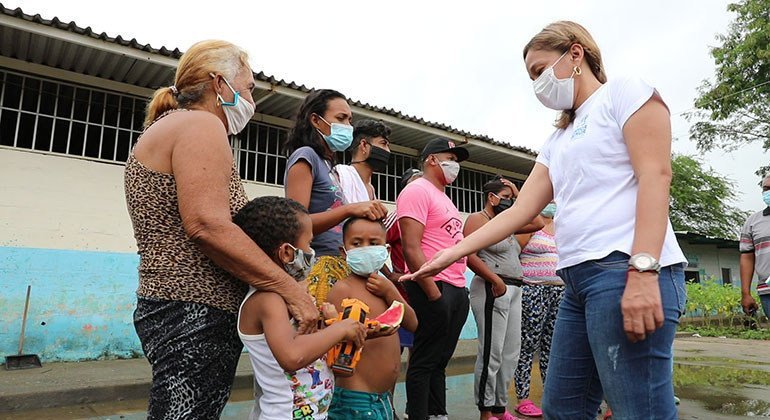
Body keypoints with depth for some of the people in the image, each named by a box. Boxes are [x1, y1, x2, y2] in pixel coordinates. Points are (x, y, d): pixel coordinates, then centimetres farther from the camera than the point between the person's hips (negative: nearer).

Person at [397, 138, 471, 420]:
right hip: (434, 288, -9)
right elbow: (411, 249, -18)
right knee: (425, 360, 0)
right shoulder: (417, 191, -8)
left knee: (440, 360, 14)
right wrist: (433, 293, -20)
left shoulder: (443, 197, 21)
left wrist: (459, 287, 14)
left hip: (457, 289, 9)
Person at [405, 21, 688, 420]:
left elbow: (655, 176, -9)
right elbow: (520, 211, 18)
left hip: (624, 269, -8)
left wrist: (643, 270, -21)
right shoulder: (558, 139, 25)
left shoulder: (625, 91, 5)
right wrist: (453, 253, 11)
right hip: (579, 277, 8)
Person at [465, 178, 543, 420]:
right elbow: (469, 255, -15)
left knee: (510, 354, 9)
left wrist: (519, 195, 21)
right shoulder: (477, 220, -3)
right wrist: (495, 280, -17)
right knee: (492, 353, -7)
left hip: (513, 291, 9)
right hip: (492, 290, -9)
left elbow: (538, 224, 23)